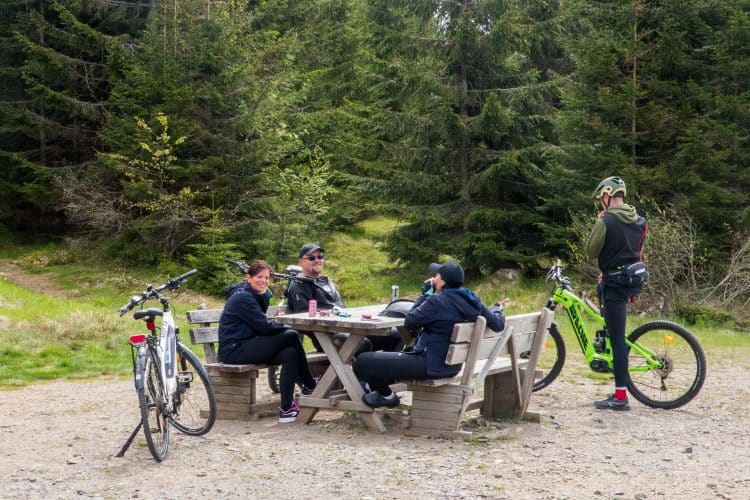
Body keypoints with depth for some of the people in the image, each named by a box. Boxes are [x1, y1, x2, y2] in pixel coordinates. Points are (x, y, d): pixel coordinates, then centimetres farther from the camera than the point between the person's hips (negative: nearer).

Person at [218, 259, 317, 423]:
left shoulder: (261, 295, 18)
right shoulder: (242, 297, -13)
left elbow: (262, 325, 14)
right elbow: (264, 326, -16)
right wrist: (288, 327, -3)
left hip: (246, 347, 9)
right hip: (234, 351, -9)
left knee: (290, 353, -16)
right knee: (291, 336, -17)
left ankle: (286, 408, -17)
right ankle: (309, 385, -2)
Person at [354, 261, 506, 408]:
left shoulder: (437, 301, -20)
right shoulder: (472, 302, 0)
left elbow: (409, 322, -12)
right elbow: (498, 324, 7)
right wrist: (497, 309, 30)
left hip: (430, 366, -9)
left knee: (362, 361, -7)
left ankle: (386, 396, 10)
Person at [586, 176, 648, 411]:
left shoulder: (606, 221, -16)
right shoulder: (639, 221, 8)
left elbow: (591, 252, -7)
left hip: (615, 284, -8)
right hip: (634, 279, 8)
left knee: (617, 338, -5)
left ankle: (620, 397, -4)